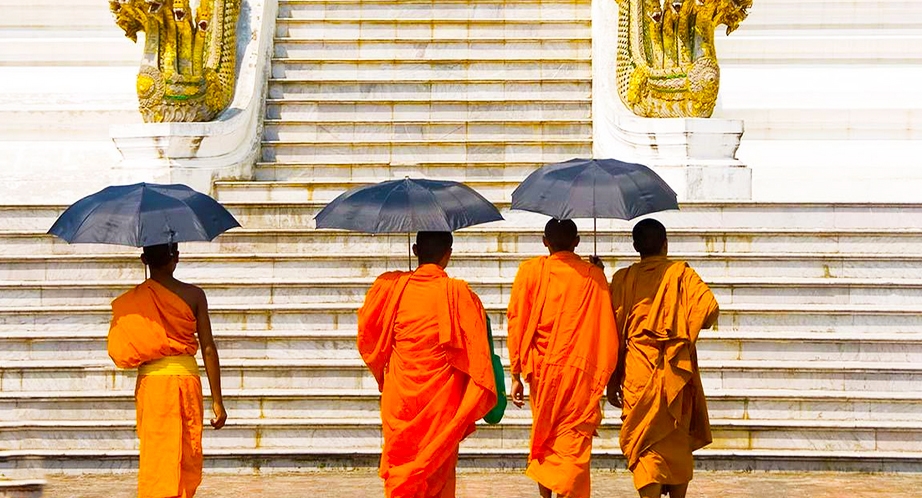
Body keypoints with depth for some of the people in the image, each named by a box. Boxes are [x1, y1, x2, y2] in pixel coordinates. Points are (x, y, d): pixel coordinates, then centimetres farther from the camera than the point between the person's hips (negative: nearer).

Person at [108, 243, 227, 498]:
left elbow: (120, 352, 1)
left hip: (151, 382, 0)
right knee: (188, 461, 9)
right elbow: (208, 348, -2)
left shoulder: (131, 300, 1)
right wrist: (217, 400, 1)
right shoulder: (194, 295, 0)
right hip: (188, 379, 0)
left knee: (157, 458, 4)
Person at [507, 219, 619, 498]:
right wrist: (606, 379, 7)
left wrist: (516, 375, 3)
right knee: (572, 447, -1)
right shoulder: (594, 276, 1)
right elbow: (607, 331, -1)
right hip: (581, 373, -1)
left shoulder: (531, 270, 2)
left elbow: (516, 323, -1)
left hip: (542, 370, 1)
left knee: (543, 438, 19)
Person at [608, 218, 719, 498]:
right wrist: (688, 331, 9)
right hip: (676, 370, 1)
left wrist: (612, 381, 7)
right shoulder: (681, 273, 2)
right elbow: (709, 307, -12)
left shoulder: (623, 278, 3)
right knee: (678, 442, 16)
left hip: (638, 371, -1)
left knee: (645, 445, -1)